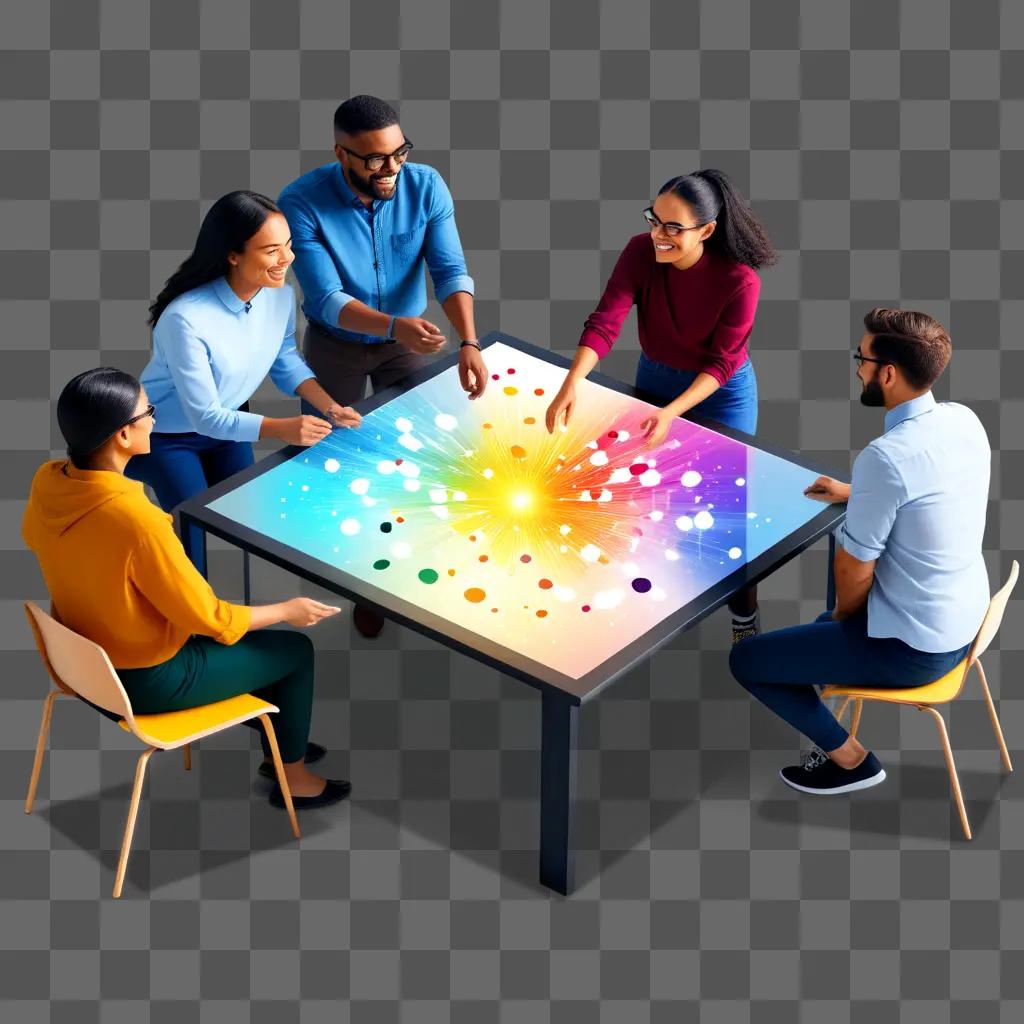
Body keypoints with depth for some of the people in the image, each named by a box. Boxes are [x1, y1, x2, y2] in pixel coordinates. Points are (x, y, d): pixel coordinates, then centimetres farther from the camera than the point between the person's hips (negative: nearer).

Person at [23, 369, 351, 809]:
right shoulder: (137, 518, -36)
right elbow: (208, 618, -24)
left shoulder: (47, 481, -13)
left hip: (81, 658, 8)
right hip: (142, 680, -8)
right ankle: (293, 778, 30)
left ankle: (278, 743, 44)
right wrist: (287, 611, -8)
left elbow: (34, 537, 12)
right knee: (294, 650, 12)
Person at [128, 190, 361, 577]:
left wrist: (329, 407, -19)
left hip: (229, 422, 6)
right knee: (196, 531, -5)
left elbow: (286, 361, -2)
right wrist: (282, 429, -42)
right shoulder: (185, 319, -39)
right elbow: (206, 417, -32)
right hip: (166, 437, -6)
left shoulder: (280, 294, -20)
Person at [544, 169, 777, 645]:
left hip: (721, 393, -4)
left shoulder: (739, 281, -31)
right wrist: (570, 386, -44)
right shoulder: (641, 252, -23)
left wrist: (671, 412, -39)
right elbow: (604, 323, -29)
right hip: (654, 378, 4)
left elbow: (720, 364, -26)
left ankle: (745, 617, 21)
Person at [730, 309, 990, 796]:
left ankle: (850, 759, 13)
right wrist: (855, 494, 22)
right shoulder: (965, 420, -4)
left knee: (746, 659, 4)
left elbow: (856, 572, -19)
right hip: (964, 621, 8)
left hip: (912, 648, -8)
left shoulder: (885, 456, -29)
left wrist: (840, 615, 1)